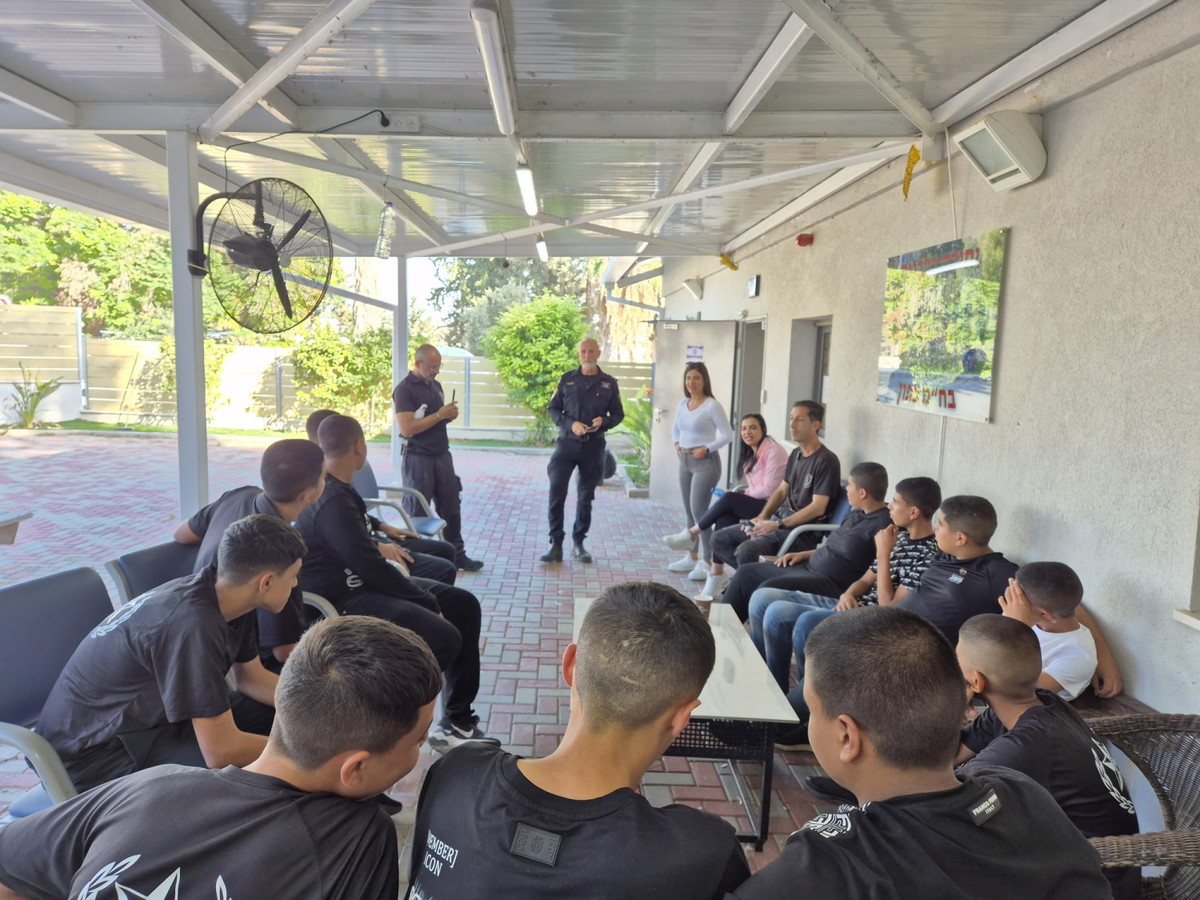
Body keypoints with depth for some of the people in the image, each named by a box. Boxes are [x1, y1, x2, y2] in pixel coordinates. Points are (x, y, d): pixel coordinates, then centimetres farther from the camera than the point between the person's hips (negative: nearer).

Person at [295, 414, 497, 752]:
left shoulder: (333, 489, 10)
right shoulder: (331, 501, -23)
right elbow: (370, 566, -24)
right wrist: (427, 600, -15)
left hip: (358, 583, 11)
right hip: (342, 602, -11)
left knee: (464, 605, 6)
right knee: (444, 637, -27)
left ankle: (458, 720, 10)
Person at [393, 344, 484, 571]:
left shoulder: (436, 386, 13)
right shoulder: (405, 389, -12)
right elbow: (406, 428, -21)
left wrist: (450, 415, 2)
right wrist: (439, 415, -19)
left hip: (442, 456, 7)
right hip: (418, 459, -7)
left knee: (451, 507, 10)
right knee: (416, 512, 3)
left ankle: (457, 555, 20)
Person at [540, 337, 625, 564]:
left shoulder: (609, 383, 5)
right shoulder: (567, 379, 4)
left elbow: (618, 415, 9)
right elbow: (553, 409, 5)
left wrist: (603, 421, -13)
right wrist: (571, 424, -13)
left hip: (593, 445, 1)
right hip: (567, 443, -1)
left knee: (585, 497, 9)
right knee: (556, 492, -9)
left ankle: (579, 543, 21)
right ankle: (556, 544, -1)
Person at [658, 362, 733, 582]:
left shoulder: (711, 405, -11)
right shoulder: (683, 403, 10)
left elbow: (727, 435, -11)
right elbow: (675, 428, 26)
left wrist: (706, 448, -18)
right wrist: (677, 444, 8)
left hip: (705, 463, -7)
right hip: (685, 462, 7)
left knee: (698, 510, -10)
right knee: (689, 511, 12)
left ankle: (707, 562, -2)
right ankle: (692, 556, 23)